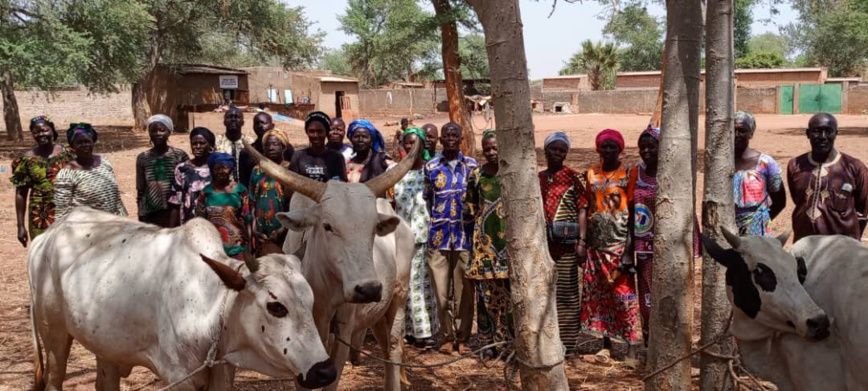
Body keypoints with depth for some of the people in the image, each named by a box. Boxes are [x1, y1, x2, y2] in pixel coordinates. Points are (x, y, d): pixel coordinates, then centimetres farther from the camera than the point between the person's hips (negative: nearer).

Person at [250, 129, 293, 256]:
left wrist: (285, 228, -12)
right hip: (261, 231, 3)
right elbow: (252, 201, 11)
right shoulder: (257, 170, 10)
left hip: (282, 231, -3)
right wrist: (253, 227, 2)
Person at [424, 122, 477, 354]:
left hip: (465, 235, 0)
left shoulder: (472, 166, 6)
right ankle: (447, 335, 15)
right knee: (441, 289, 2)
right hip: (439, 236, 0)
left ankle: (463, 337, 15)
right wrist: (437, 221, 4)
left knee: (464, 290, 3)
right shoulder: (431, 167, 6)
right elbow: (427, 199, 12)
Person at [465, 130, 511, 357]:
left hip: (508, 238, -2)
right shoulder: (476, 175, 7)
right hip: (484, 240, 2)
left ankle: (510, 340, 8)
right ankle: (489, 341, 13)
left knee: (509, 291, -2)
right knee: (486, 291, 4)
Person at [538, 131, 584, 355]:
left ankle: (568, 343, 6)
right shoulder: (537, 178, 13)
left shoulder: (572, 177, 0)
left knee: (566, 293, -1)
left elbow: (582, 209, -4)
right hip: (542, 243, 4)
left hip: (565, 244, -4)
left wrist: (582, 241, -11)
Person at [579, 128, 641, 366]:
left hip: (619, 243, -4)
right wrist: (581, 240, 1)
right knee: (597, 294, 7)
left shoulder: (627, 175, -1)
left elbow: (633, 210, -5)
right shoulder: (591, 175, 10)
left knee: (625, 295, -5)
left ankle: (631, 348, -1)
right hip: (596, 244, 4)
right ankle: (606, 344, 18)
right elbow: (584, 208, 9)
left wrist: (630, 245, -12)